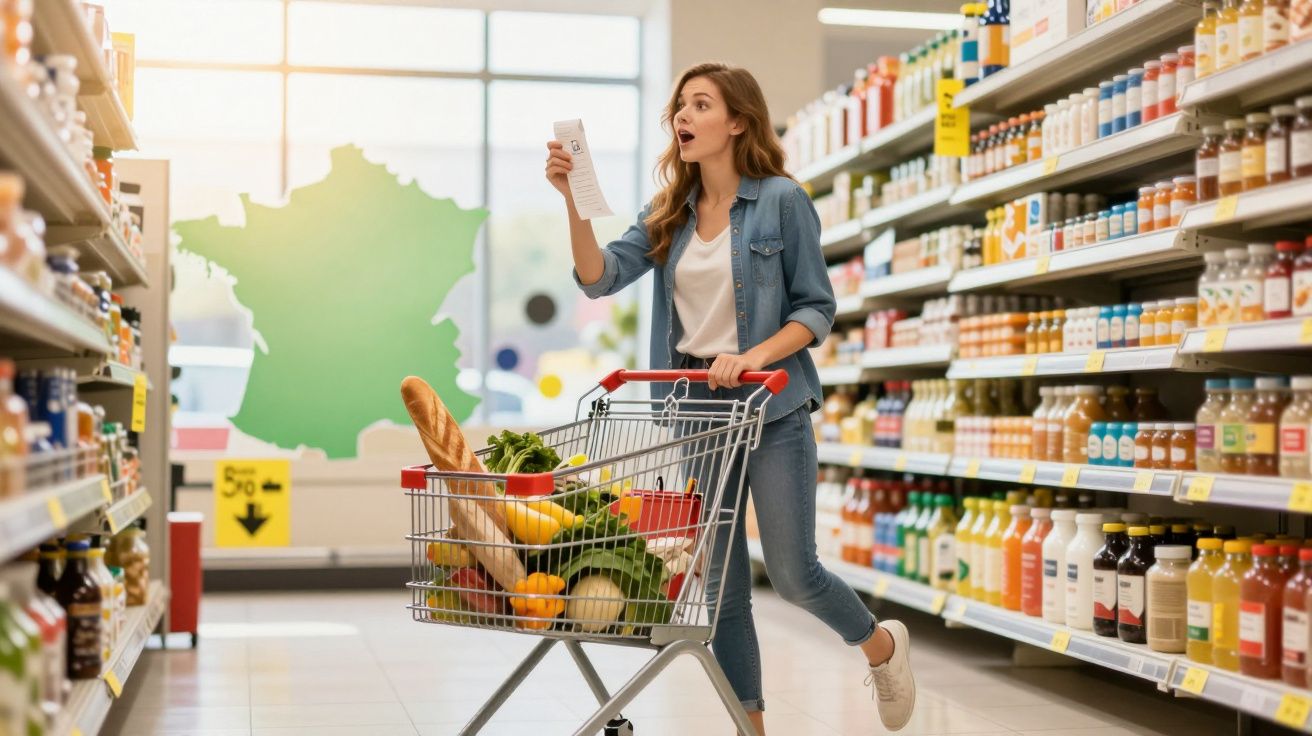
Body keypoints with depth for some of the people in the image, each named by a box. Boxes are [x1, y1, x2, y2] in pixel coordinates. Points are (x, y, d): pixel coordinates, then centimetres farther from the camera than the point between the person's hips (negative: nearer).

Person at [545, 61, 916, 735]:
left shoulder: (782, 200, -5)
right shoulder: (668, 213, 9)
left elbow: (817, 307, -5)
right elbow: (600, 276, -3)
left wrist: (756, 355, -20)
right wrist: (573, 199, -16)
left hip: (771, 405, -5)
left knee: (792, 573, -2)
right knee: (720, 587, 7)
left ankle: (882, 645, 29)